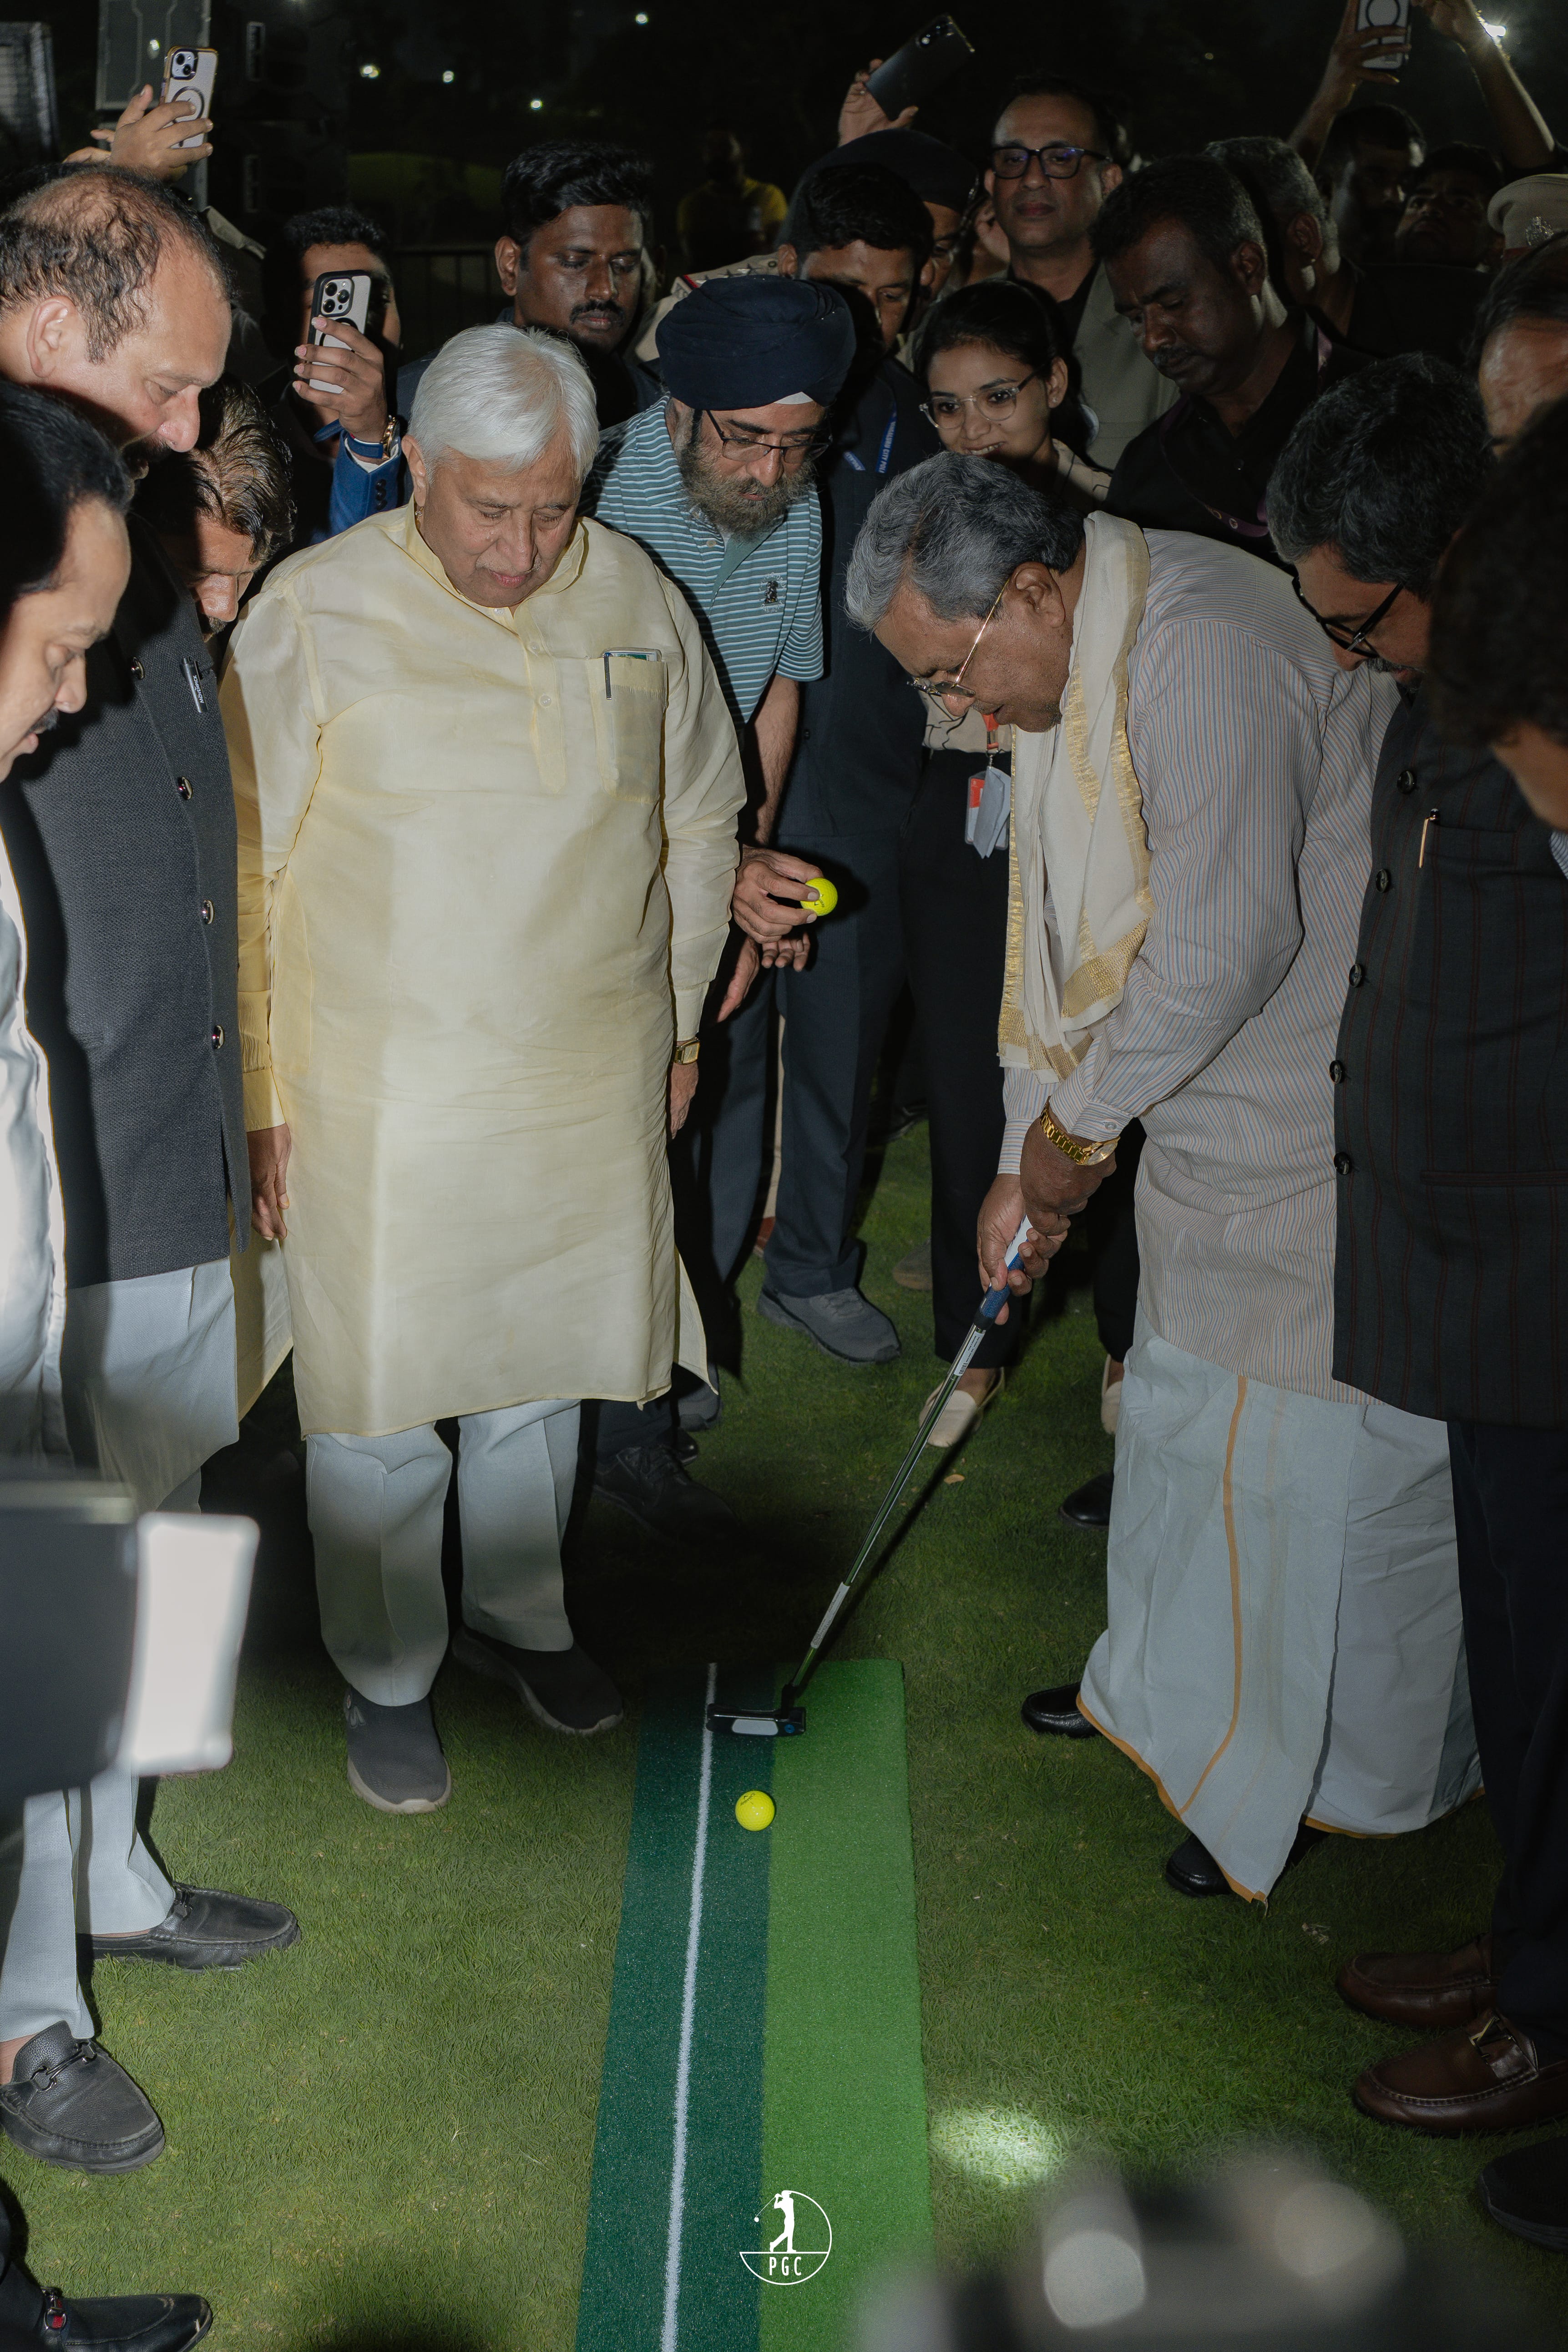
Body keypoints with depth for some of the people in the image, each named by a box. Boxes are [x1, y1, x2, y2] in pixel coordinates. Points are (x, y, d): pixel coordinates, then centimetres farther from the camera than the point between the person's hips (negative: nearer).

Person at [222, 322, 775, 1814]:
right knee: (379, 1398, 5)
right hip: (380, 1096, -3)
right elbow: (242, 874, -7)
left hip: (591, 1083, 4)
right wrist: (256, 1095, -8)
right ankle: (385, 1675, 26)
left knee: (539, 1369, 18)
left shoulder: (634, 597, 1)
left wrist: (678, 1017, 16)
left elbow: (699, 820, 15)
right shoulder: (312, 613, -11)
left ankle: (517, 1611, 41)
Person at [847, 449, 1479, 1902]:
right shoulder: (1071, 671, 7)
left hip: (1338, 1121, -10)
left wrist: (1077, 1123, -15)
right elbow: (1072, 938, 14)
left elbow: (1226, 944, -29)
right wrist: (1029, 1157, 13)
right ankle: (1174, 1688, 41)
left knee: (1326, 1443, 1)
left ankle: (1340, 1777, 20)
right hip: (1212, 1107, 10)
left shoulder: (1205, 651, -26)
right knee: (1184, 1403, 20)